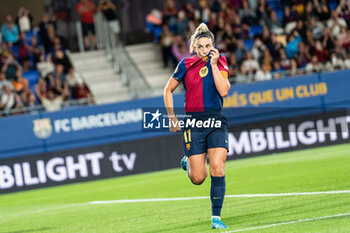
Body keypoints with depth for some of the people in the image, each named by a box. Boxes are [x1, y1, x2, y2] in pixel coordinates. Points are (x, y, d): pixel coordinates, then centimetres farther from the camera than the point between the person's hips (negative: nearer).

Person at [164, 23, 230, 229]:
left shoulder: (220, 63, 3)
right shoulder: (186, 65, 1)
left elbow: (223, 90, -12)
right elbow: (168, 90, 11)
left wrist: (213, 64, -12)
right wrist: (172, 117, 4)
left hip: (216, 121, 1)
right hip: (194, 121, -1)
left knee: (218, 169, -14)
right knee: (198, 178, -2)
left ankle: (216, 218, -6)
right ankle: (188, 163, 35)